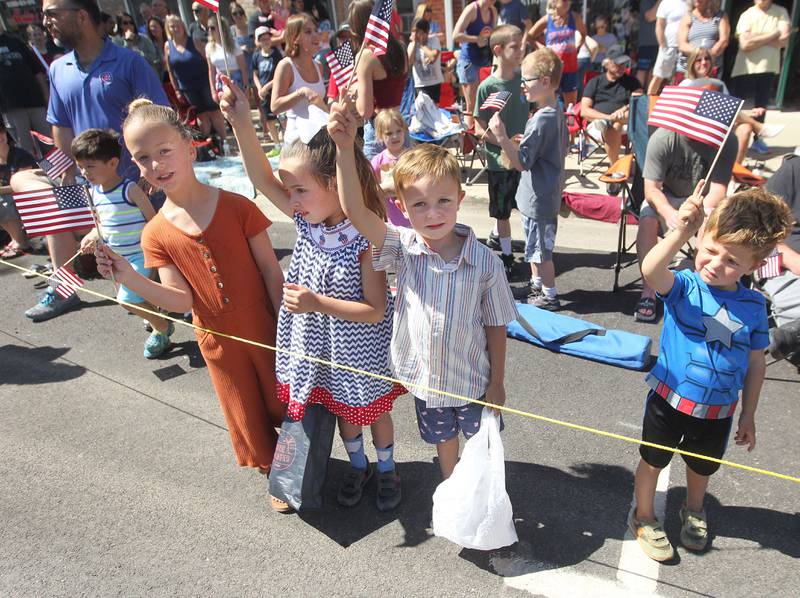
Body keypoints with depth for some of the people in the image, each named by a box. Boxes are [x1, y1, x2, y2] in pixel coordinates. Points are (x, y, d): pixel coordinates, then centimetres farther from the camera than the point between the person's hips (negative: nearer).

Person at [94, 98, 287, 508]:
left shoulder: (237, 207, -14)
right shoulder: (156, 234, -8)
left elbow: (271, 271, -10)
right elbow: (181, 300, -12)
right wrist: (129, 278, -25)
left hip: (263, 326, -2)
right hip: (218, 338, 2)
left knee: (283, 401, 15)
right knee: (246, 415, 18)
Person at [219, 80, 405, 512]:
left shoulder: (365, 238, -27)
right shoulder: (308, 221, -10)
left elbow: (375, 311, -26)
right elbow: (263, 181, -17)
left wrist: (318, 303, -33)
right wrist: (242, 124, -27)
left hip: (360, 347, -5)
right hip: (319, 346, 6)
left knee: (373, 408, 19)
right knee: (341, 409, 25)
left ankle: (386, 467, 46)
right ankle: (357, 465, 51)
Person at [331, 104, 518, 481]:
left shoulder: (484, 262, -21)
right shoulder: (403, 248, -19)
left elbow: (496, 326, -10)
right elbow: (356, 212, -33)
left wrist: (497, 382, -3)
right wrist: (345, 148, -45)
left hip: (472, 378, -1)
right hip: (425, 378, 2)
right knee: (443, 439, 27)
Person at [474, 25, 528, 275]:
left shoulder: (522, 79, 0)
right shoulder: (488, 87, -14)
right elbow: (480, 128, -13)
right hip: (499, 158, -4)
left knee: (505, 206, 20)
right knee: (502, 210, 7)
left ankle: (496, 236, 45)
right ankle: (507, 255, 22)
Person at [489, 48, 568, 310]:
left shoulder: (540, 120, -25)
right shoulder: (557, 114, 5)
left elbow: (521, 163, -26)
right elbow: (564, 148, 17)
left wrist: (502, 137, -36)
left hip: (537, 199, -10)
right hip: (549, 194, 10)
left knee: (540, 250, 5)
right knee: (537, 248, 24)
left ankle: (549, 296, 20)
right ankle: (537, 286, 40)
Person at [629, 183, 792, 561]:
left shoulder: (754, 306, -9)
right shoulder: (684, 286, -20)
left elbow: (756, 363, 1)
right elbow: (650, 272, -44)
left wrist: (748, 415, 7)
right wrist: (680, 233, -60)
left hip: (718, 411, 3)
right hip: (669, 400, -3)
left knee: (702, 466, 27)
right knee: (653, 461, 16)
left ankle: (694, 511, 57)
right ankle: (643, 518, 42)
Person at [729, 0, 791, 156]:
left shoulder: (781, 13, 3)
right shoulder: (747, 15, -1)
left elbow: (783, 40, -9)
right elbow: (745, 44, -13)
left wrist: (755, 39, -13)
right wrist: (773, 34, -10)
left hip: (768, 68, 2)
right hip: (745, 69, -2)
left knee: (761, 105, 10)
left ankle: (758, 138, 22)